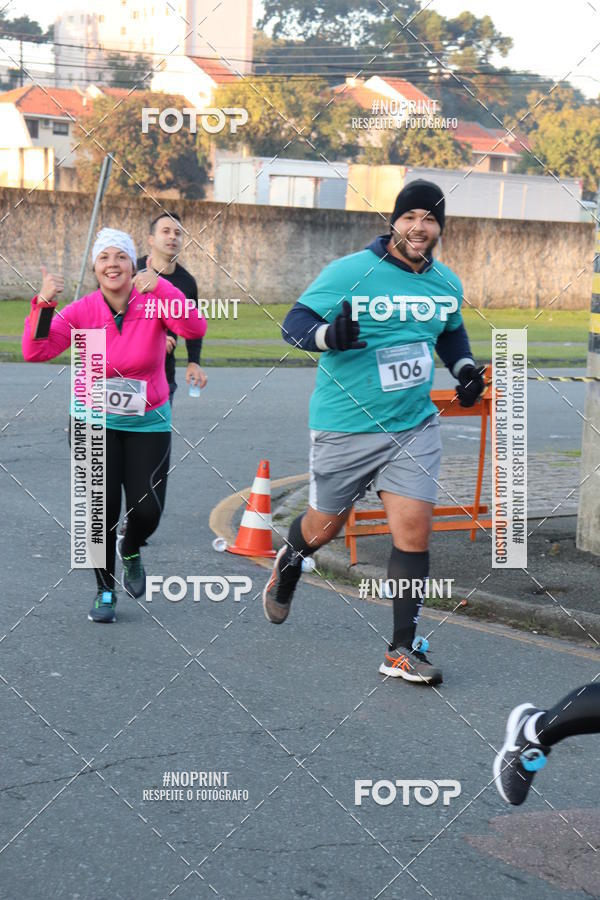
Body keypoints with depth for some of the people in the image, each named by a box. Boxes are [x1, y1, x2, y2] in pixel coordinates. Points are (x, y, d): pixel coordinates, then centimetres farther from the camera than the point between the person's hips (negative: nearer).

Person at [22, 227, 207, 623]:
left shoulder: (154, 303, -14)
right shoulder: (82, 311, -12)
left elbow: (195, 328, -32)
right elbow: (36, 352, -20)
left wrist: (161, 287, -44)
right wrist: (42, 304, -34)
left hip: (148, 422, 0)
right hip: (95, 420, 0)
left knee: (147, 511, -7)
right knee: (102, 508, -8)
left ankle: (131, 551, 31)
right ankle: (105, 590, 15)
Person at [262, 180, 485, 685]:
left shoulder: (447, 283, 6)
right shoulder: (350, 273, -13)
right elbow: (294, 322, -12)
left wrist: (465, 366, 7)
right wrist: (328, 334, -33)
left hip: (414, 425, 4)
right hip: (346, 426, -4)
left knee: (414, 528, -7)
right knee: (325, 525, 11)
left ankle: (404, 650, 2)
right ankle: (287, 567, 49)